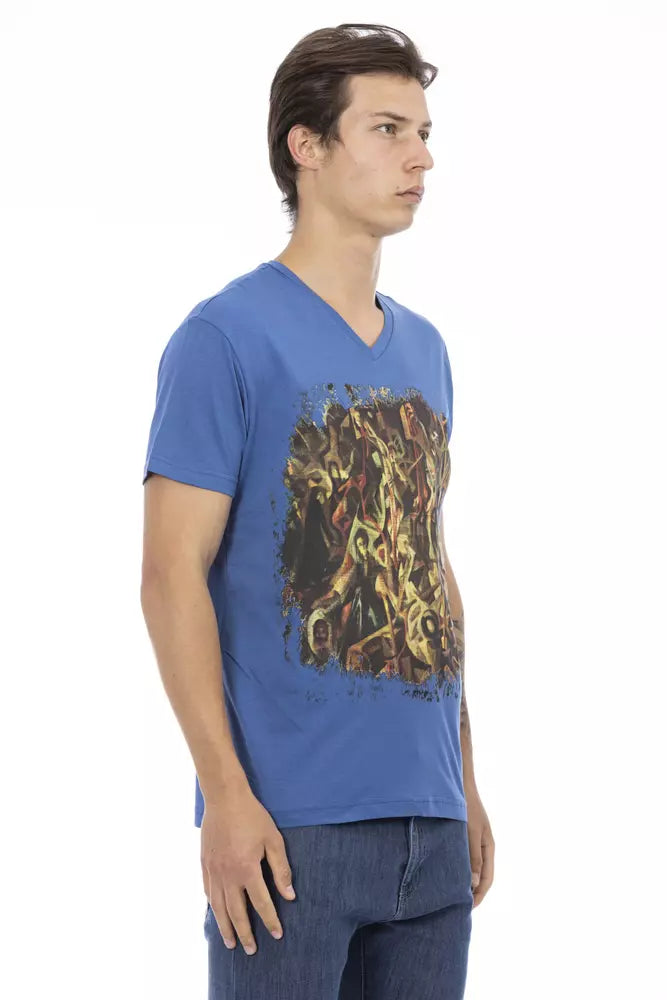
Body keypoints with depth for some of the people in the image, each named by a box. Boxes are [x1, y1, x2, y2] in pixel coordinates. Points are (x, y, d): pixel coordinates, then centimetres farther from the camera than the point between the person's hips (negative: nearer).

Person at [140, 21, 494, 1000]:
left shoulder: (424, 349, 14)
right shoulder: (226, 338, -7)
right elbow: (173, 573, -11)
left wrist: (466, 781, 15)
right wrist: (226, 795, -16)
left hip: (427, 823, 7)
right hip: (291, 822, -7)